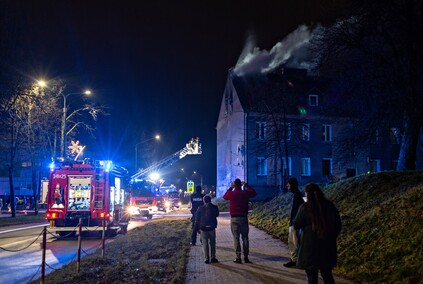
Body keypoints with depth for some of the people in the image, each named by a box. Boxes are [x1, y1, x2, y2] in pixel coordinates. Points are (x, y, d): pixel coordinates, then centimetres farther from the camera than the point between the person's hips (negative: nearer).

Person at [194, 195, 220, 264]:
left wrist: (197, 228, 6)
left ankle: (206, 259, 2)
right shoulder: (214, 207, -4)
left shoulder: (200, 208, -3)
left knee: (205, 244, 5)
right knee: (212, 243, 13)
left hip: (203, 229, 0)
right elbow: (217, 214, 15)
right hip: (212, 228, 0)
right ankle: (213, 258, 12)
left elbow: (197, 219, -1)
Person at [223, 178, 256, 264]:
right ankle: (246, 257, 7)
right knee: (245, 237, 7)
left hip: (234, 218, -1)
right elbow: (254, 193, 18)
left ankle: (238, 257, 2)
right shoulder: (245, 193, -3)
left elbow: (224, 196, 16)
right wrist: (246, 185, 20)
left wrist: (230, 188, 20)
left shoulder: (231, 193, -6)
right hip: (244, 218, 1)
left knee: (236, 238, 3)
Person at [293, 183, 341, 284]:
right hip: (327, 246, 5)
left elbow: (296, 225, -5)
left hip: (310, 247, -4)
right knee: (327, 275, 18)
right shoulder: (330, 206, 0)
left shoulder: (305, 208, -14)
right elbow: (337, 225, 8)